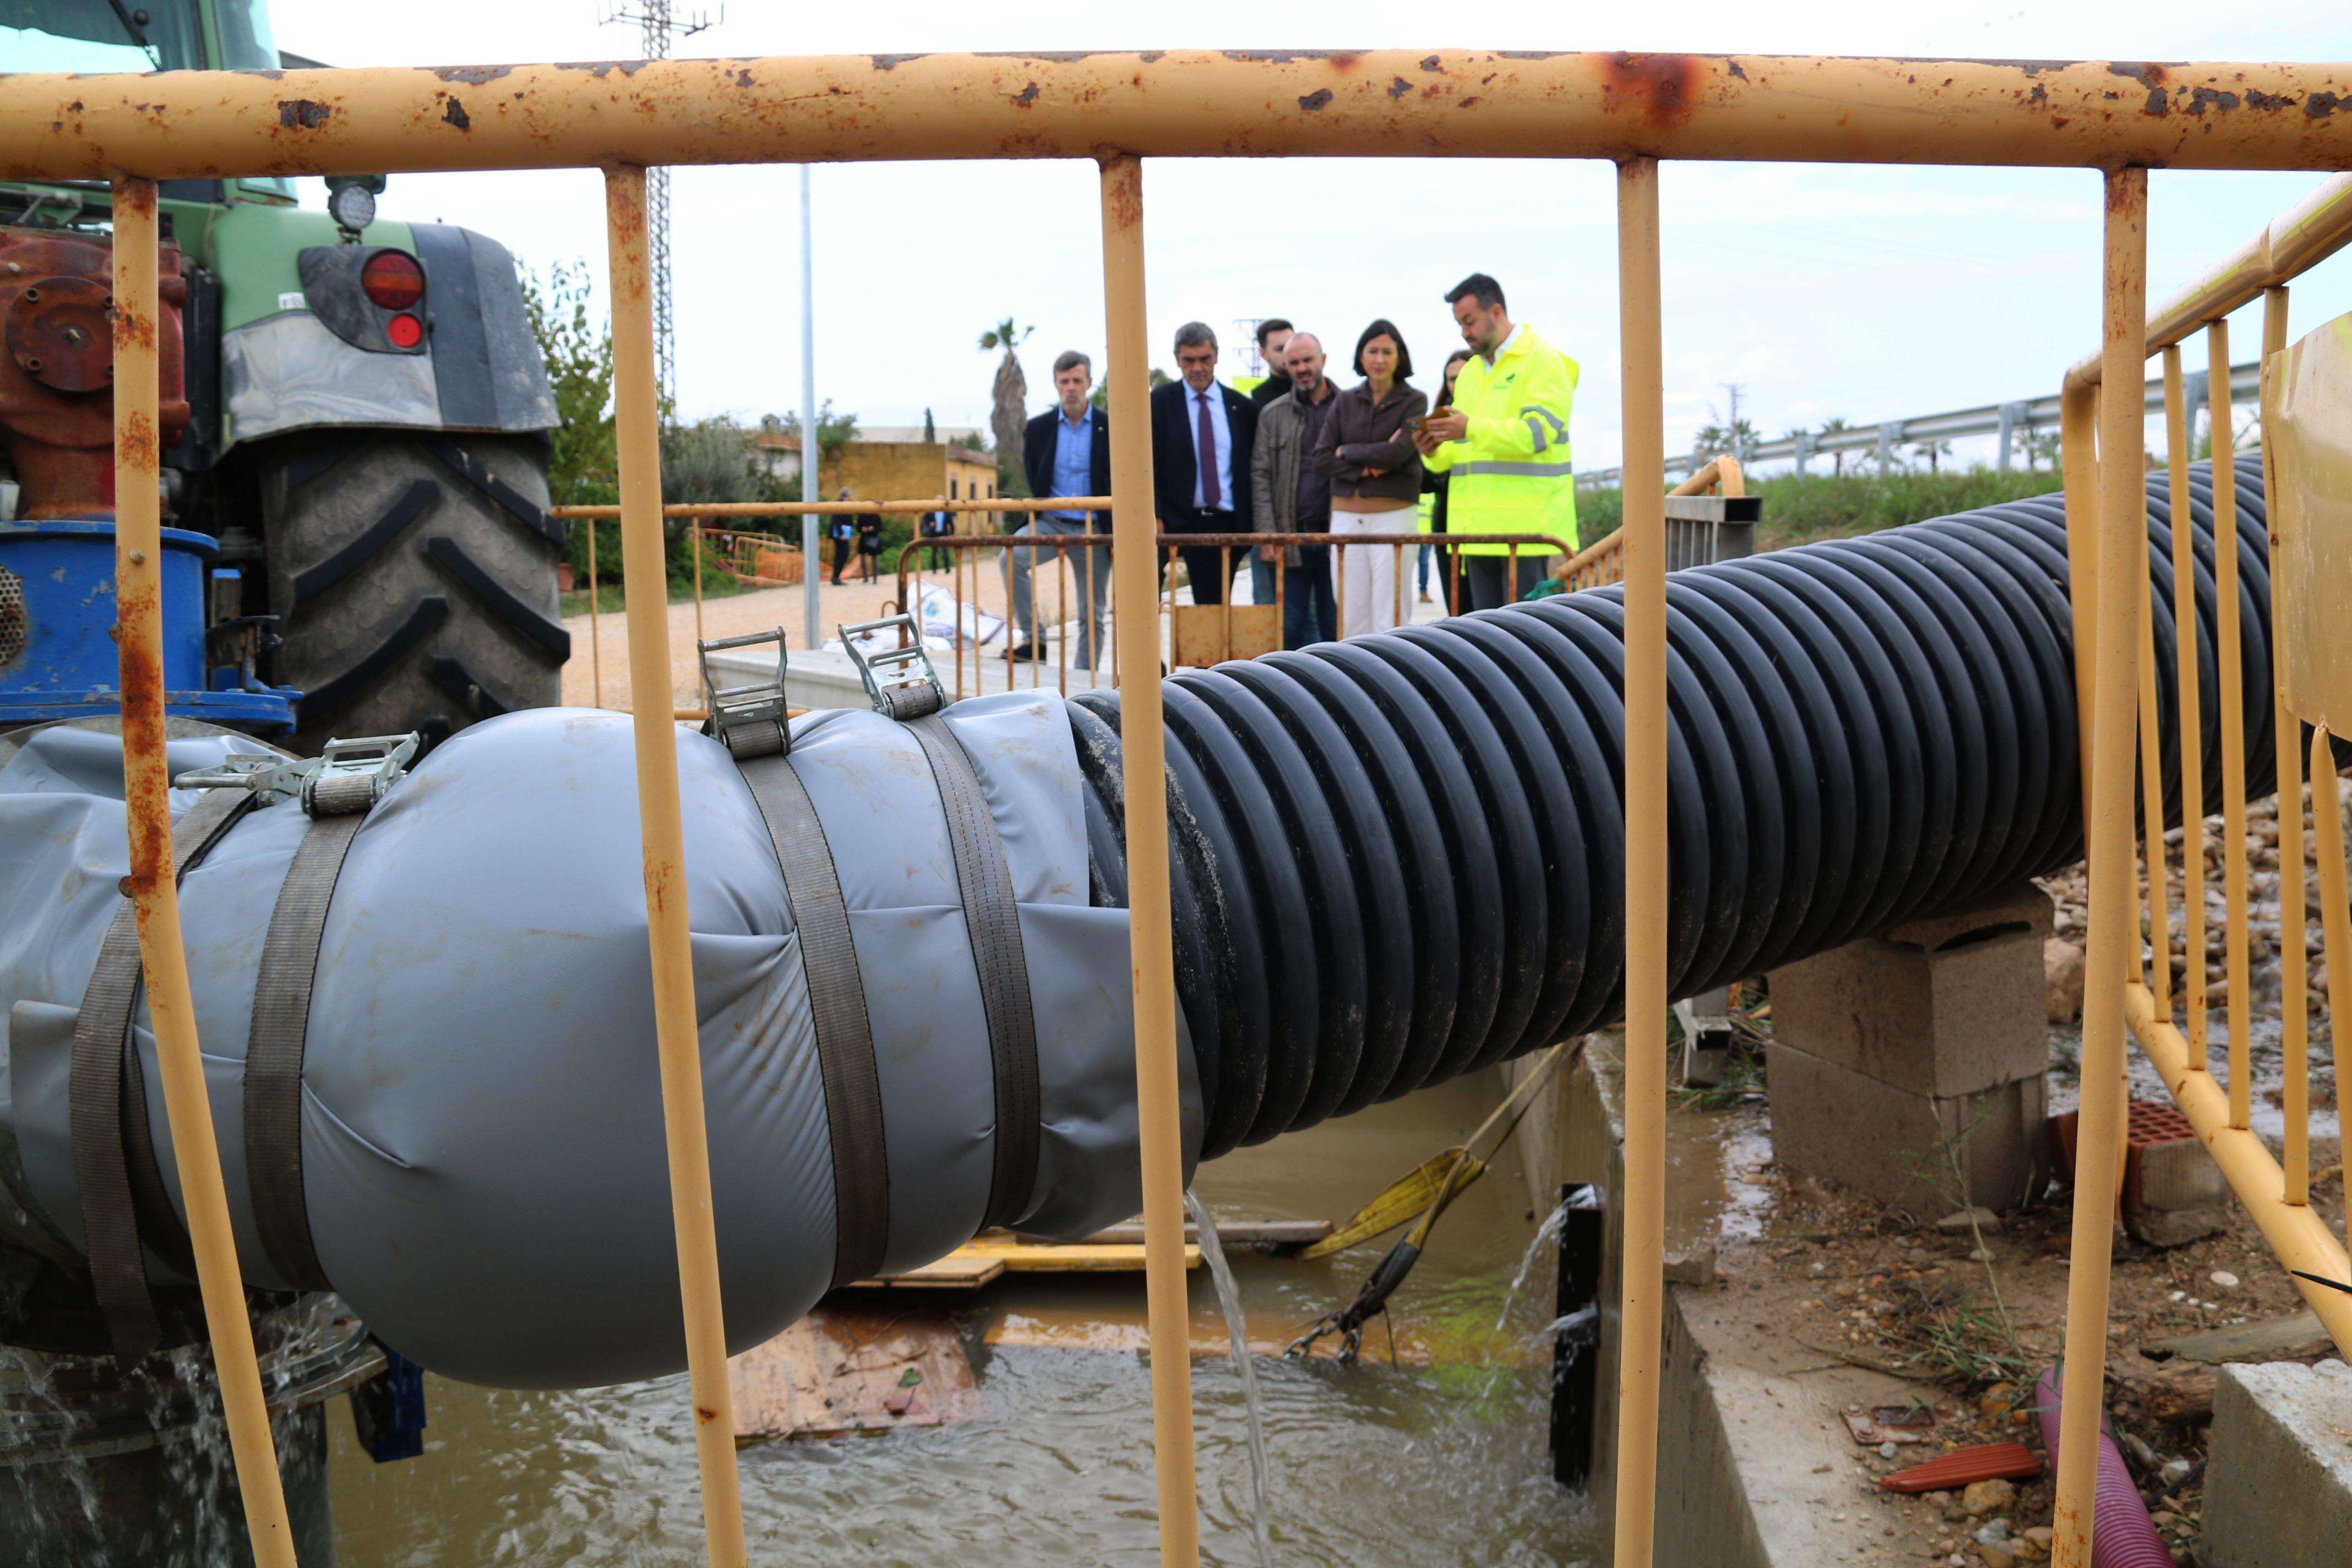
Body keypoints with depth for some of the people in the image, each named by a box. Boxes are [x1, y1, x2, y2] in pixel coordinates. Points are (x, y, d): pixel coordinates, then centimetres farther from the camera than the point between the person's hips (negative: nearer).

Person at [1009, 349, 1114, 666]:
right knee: (1012, 557, -29)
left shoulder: (1110, 428, -1)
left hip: (1093, 529, -1)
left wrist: (1117, 533, -2)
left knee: (1092, 613, 3)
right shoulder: (1038, 429, 5)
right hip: (1050, 522, 1)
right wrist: (1039, 522, 3)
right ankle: (1030, 637, -21)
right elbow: (1031, 481, 12)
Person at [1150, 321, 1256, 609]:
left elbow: (1253, 468, 12)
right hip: (1174, 521, -2)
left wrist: (1252, 526, 4)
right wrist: (1154, 517, -15)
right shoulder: (1159, 402, 2)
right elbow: (1147, 464, -3)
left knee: (1213, 607, 5)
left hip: (1225, 525, 2)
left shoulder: (1241, 407, 9)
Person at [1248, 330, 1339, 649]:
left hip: (1335, 538, -1)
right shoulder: (1272, 415, 9)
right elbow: (1260, 476, 4)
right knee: (1290, 626, 3)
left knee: (1335, 626, 3)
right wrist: (1266, 534, -6)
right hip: (1288, 541, 1)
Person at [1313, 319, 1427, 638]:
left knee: (1390, 619, -6)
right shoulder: (1345, 402, 11)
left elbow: (1396, 453, -13)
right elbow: (1321, 459, 2)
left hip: (1393, 516, -3)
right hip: (1345, 517, 4)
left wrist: (1346, 452, -2)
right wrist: (1365, 469, -11)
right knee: (1351, 620, 3)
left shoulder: (1413, 401, 2)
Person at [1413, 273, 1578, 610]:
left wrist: (1472, 429, -26)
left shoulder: (1542, 361, -3)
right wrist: (1435, 452, 0)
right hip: (1479, 528, 8)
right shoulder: (1471, 372, 21)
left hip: (1526, 524, -7)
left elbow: (1537, 432, -17)